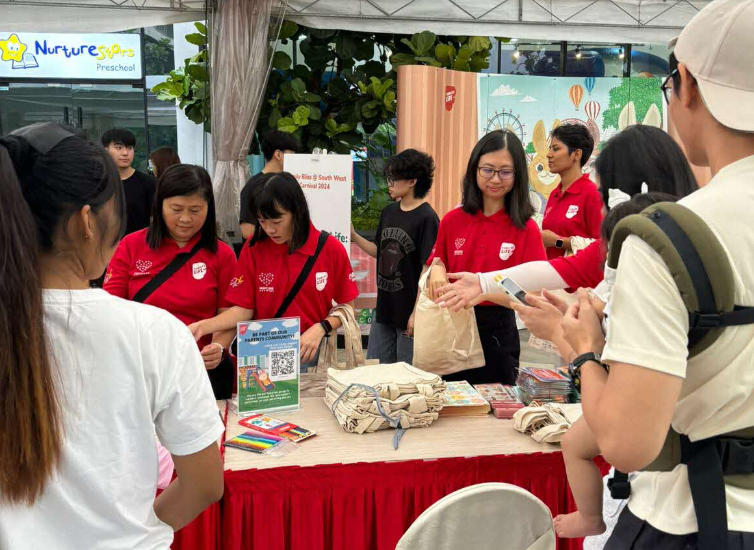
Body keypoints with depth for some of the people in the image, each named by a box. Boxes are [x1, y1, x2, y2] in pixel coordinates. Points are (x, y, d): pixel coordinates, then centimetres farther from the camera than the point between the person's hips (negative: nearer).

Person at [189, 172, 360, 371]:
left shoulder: (331, 249, -7)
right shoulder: (254, 248, -4)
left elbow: (346, 306, 0)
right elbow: (243, 310, -5)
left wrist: (320, 328, -17)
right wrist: (203, 326, -20)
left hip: (314, 352, -1)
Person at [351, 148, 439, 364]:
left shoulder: (426, 218, -14)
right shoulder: (388, 212, 7)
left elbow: (427, 268, -16)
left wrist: (417, 313, -18)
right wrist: (354, 236, 4)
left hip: (408, 312, -7)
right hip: (385, 307, 7)